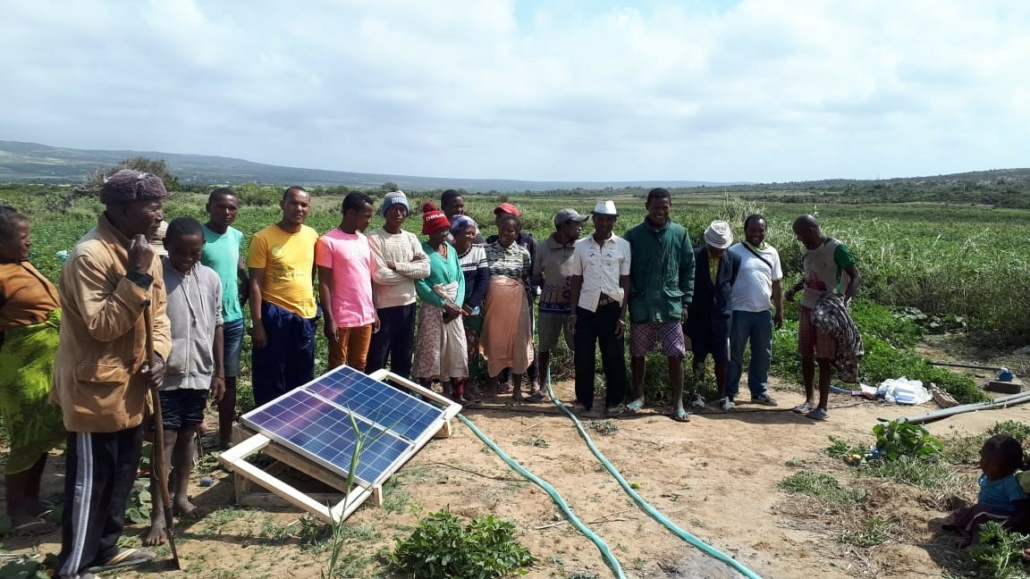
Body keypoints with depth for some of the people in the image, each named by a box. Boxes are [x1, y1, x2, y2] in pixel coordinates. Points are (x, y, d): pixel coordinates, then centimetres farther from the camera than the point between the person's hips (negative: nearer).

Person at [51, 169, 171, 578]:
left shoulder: (143, 251, 5)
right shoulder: (90, 255, -22)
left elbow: (157, 311, 10)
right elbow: (102, 325, -25)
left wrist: (159, 353, -6)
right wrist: (137, 276, -28)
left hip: (129, 386, 9)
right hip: (94, 389, -9)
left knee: (123, 472, 19)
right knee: (90, 480, 4)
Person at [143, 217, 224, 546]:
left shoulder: (211, 279, 2)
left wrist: (219, 372, 10)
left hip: (199, 373, 4)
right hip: (164, 375, -4)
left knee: (187, 435, 15)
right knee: (165, 440, -1)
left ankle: (180, 497, 31)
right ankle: (158, 515, 7)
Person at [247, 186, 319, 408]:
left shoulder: (312, 236, 4)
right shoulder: (263, 238, -11)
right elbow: (255, 283, -11)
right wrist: (257, 324, -14)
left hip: (306, 315, 5)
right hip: (275, 316, -5)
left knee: (302, 378, 16)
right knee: (271, 379, 5)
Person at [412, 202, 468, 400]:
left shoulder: (451, 250, 8)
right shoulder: (422, 251, -10)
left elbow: (460, 278, 7)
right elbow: (420, 284, -16)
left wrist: (458, 304, -9)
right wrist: (444, 304, -17)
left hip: (454, 308, 6)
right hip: (432, 308, -6)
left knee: (455, 351, 9)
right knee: (430, 353, 0)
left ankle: (452, 394, 22)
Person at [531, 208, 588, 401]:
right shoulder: (543, 247, -3)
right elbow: (536, 277, 5)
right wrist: (550, 290, -8)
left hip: (575, 306, 0)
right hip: (549, 306, 0)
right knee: (544, 348, 9)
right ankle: (543, 385, 24)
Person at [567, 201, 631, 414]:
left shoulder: (623, 246, 0)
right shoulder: (581, 246, 4)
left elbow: (626, 282, 1)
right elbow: (576, 280, 7)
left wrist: (623, 316, -4)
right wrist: (572, 313, 2)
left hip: (612, 308, -1)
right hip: (586, 308, 1)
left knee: (614, 357, 4)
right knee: (583, 358, 6)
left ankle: (614, 402, 17)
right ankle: (584, 400, 20)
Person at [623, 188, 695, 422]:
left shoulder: (680, 233, 2)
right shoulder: (633, 235, 0)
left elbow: (689, 269, 5)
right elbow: (625, 271, 2)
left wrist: (686, 301, 0)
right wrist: (631, 298, -6)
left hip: (671, 305, 0)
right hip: (641, 306, 0)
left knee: (676, 354, -1)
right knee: (638, 353, 11)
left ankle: (678, 403, 9)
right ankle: (638, 396, 28)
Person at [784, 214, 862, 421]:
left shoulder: (836, 248, -15)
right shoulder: (809, 250, 7)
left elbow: (856, 277, -15)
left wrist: (843, 301, -28)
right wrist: (794, 288, 3)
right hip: (807, 308, 7)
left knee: (824, 359, -2)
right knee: (806, 355, 10)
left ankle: (823, 406, 6)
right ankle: (809, 399, 22)